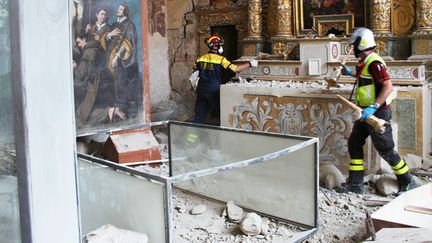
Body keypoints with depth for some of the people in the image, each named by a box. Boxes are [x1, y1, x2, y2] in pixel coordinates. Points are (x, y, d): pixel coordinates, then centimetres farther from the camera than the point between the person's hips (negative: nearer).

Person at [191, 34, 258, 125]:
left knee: (199, 116, 10)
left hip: (201, 90, 5)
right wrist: (250, 64, -4)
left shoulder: (201, 59, 6)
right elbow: (236, 69, -14)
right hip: (214, 91, -5)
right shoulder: (220, 59, -9)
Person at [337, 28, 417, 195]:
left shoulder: (374, 63, -20)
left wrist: (373, 107, -34)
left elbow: (388, 87, -28)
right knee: (354, 144, 10)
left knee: (385, 150, -1)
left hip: (377, 113, -10)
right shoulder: (364, 62, 11)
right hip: (366, 113, 10)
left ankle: (408, 183, 15)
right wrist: (351, 73, 38)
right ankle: (355, 184, 16)